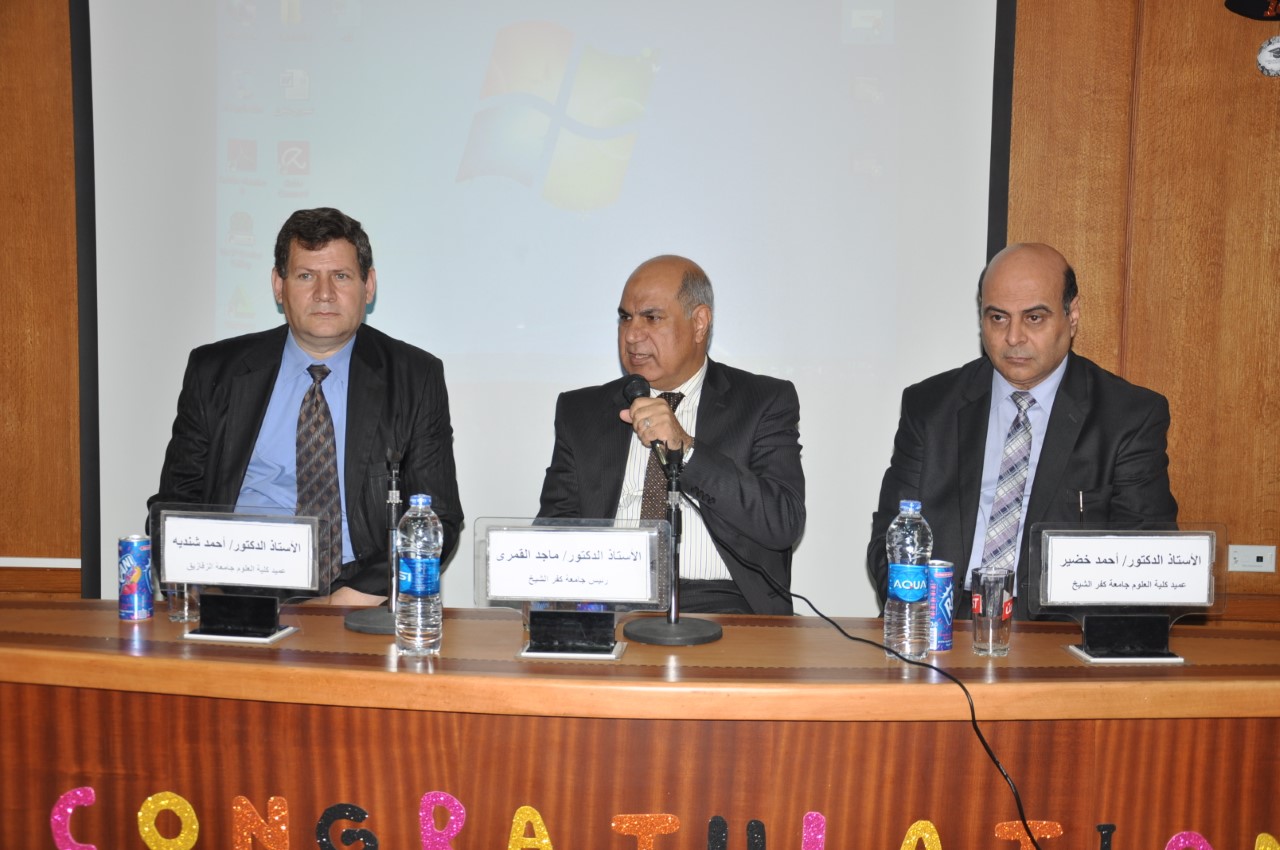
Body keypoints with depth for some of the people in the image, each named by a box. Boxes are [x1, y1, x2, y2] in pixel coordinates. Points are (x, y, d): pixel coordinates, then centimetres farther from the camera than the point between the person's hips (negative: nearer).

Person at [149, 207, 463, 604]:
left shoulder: (417, 377, 6)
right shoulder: (214, 371, 10)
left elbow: (438, 517, 1)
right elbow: (176, 499, 11)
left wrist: (358, 595, -15)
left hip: (359, 598, -1)